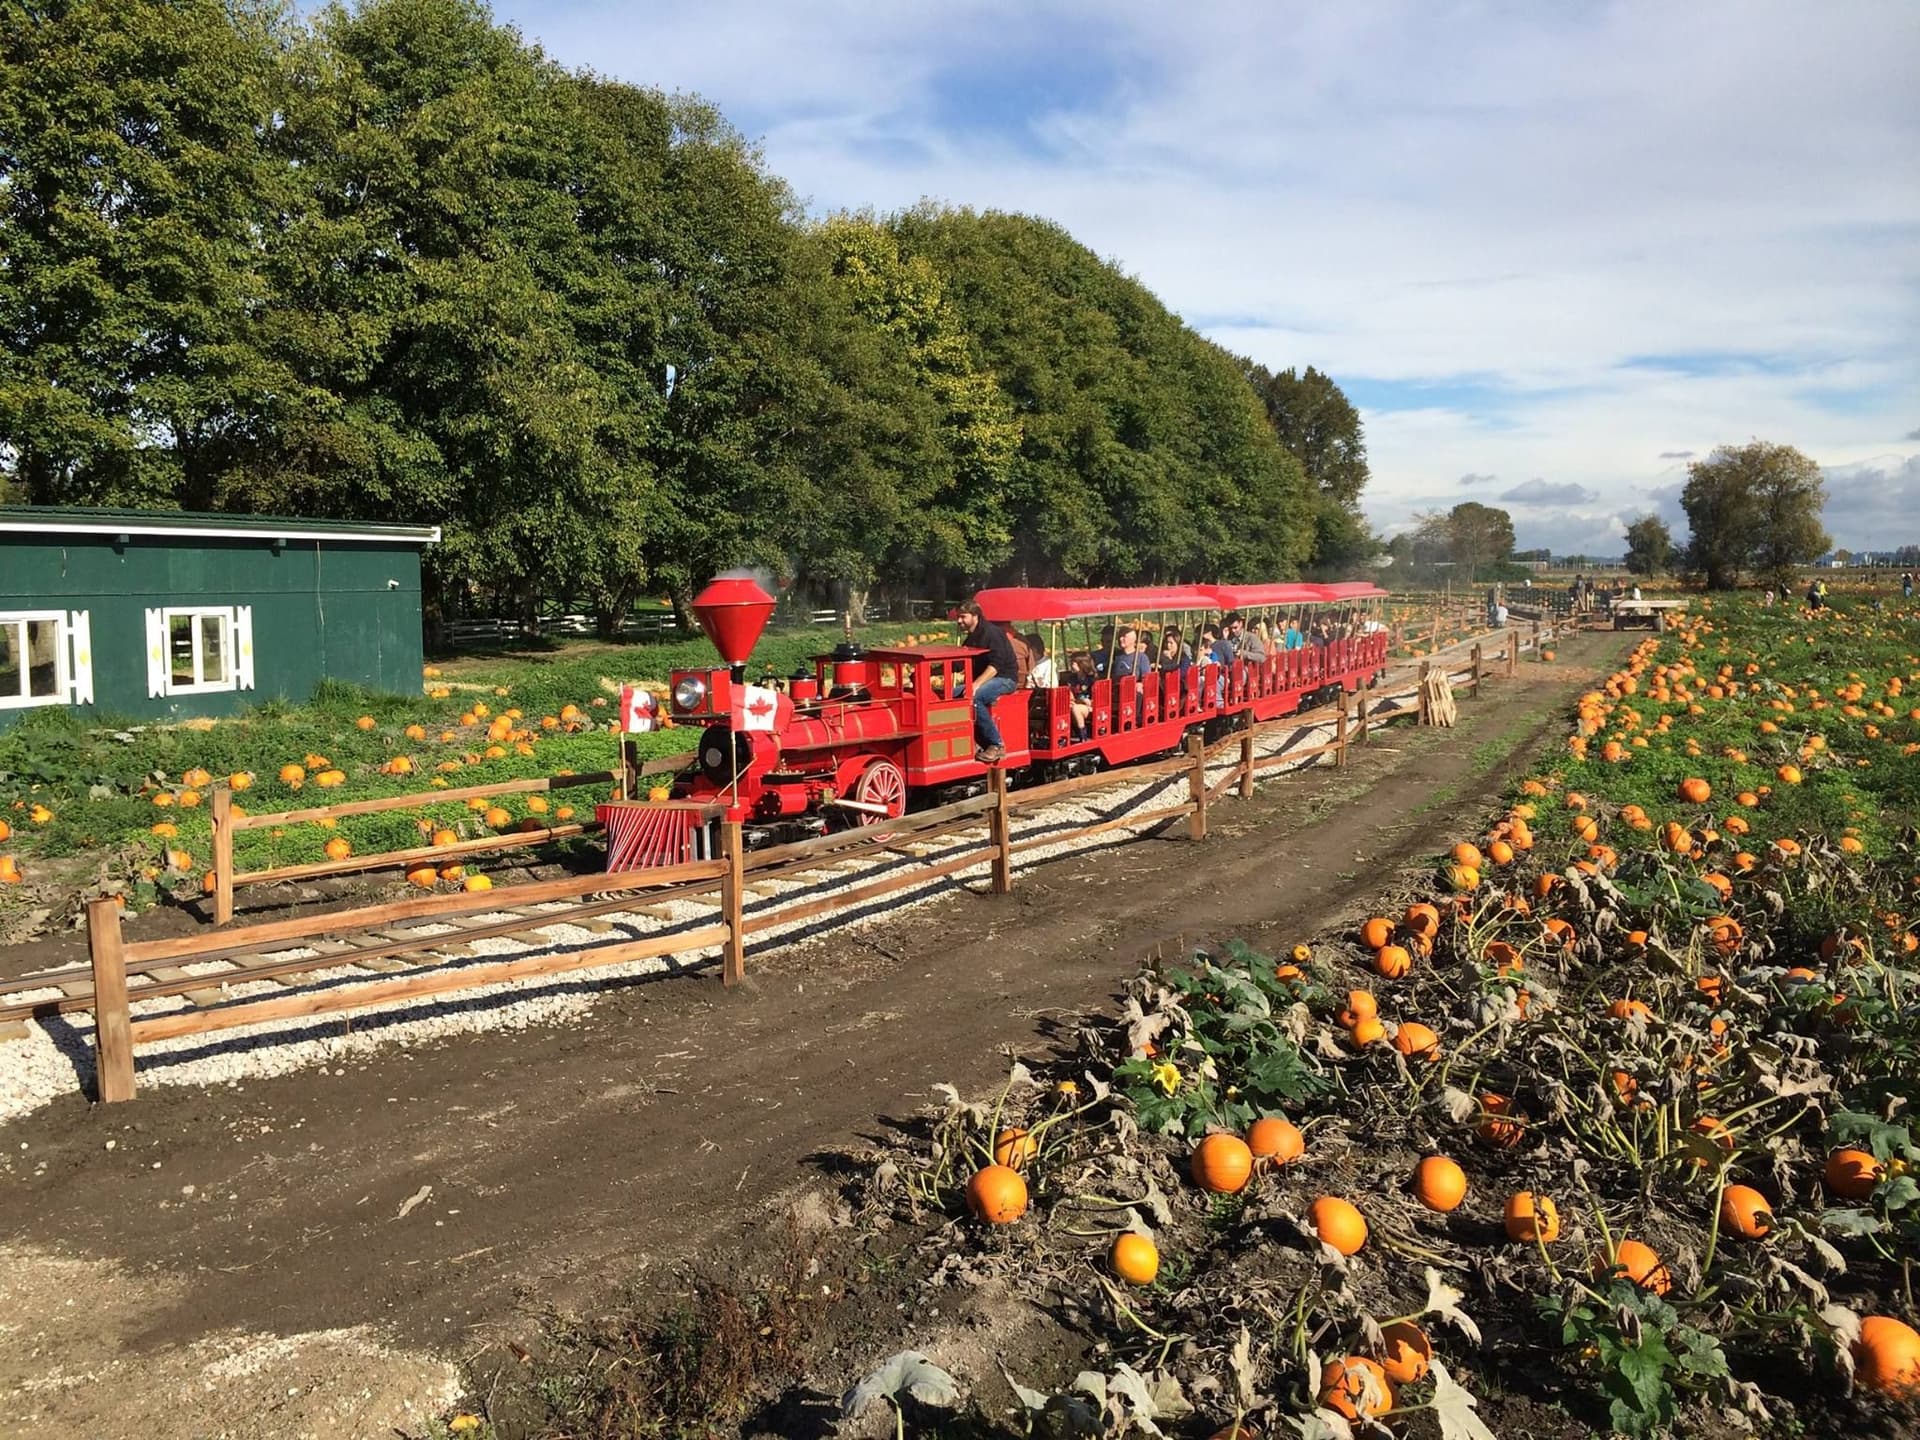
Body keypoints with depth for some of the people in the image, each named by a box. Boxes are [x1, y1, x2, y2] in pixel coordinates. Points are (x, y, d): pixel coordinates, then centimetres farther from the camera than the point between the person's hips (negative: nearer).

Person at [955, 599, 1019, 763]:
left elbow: (995, 665, -23)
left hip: (1004, 678, -9)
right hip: (982, 680, 9)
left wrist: (977, 684, -33)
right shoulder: (970, 637, 15)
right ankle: (975, 742, -11)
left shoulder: (991, 632, -14)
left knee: (973, 697, -34)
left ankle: (996, 745, -27)